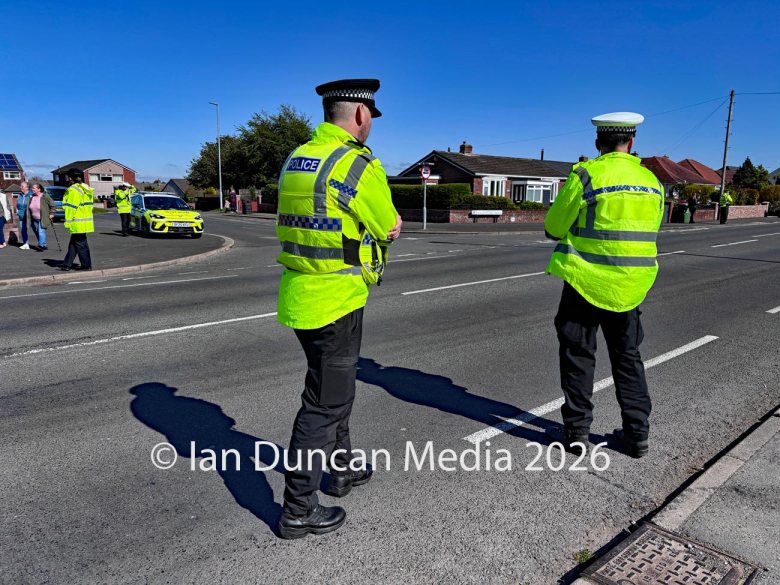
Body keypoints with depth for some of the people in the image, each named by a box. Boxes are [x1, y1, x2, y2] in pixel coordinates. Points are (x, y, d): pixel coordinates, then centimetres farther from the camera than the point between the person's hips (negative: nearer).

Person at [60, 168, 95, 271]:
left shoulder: (73, 190, -15)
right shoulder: (85, 189, 14)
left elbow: (71, 208, -18)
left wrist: (68, 222, -13)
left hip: (78, 223, -10)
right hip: (85, 220, 10)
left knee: (80, 244, -2)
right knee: (73, 243, 15)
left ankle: (86, 265, 3)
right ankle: (67, 264, 21)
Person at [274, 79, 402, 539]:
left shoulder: (297, 159, 11)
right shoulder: (359, 164, -15)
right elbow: (387, 229, -6)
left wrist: (385, 222, 5)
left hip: (300, 293, 9)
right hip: (335, 299, -8)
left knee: (335, 386, 24)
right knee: (324, 402, 3)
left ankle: (342, 470, 42)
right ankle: (299, 511, 16)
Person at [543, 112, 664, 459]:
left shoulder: (585, 174, -12)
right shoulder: (652, 181, 5)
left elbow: (553, 227, -8)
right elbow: (650, 230, 14)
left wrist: (575, 231, 13)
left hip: (586, 279, -4)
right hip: (631, 283, 5)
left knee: (578, 354, 7)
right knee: (627, 356, 16)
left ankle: (577, 430, 13)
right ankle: (637, 433, 22)